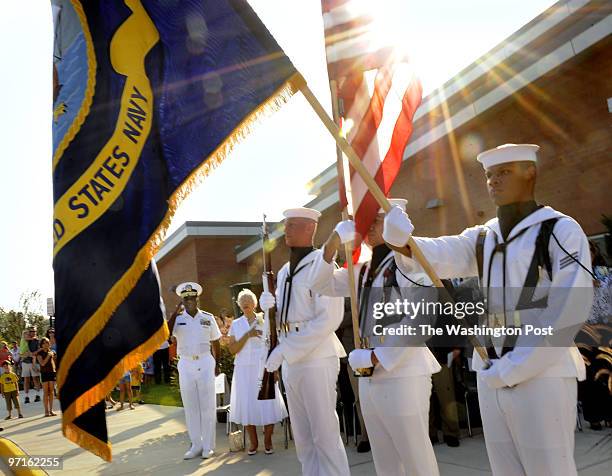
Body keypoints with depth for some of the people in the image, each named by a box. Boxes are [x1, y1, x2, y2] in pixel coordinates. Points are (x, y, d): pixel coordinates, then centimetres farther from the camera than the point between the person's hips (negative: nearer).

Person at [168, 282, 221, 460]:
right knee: (190, 406, 8)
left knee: (207, 405, 3)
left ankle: (208, 446, 12)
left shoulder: (208, 317, 2)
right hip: (185, 365, 1)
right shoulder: (177, 318, 2)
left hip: (205, 363, -1)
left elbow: (215, 342, 9)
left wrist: (217, 364, 10)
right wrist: (176, 312, -17)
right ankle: (196, 445, 19)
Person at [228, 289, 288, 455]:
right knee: (247, 405, 2)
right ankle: (253, 443, 17)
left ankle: (267, 441, 13)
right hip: (244, 370, 1)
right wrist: (247, 335, -14)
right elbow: (232, 349, -2)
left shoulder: (265, 322, 4)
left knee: (268, 404, -4)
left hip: (263, 368, -1)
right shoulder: (236, 324, 7)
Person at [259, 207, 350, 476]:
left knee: (325, 433, 0)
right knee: (302, 436, 15)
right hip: (290, 361, 8)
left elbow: (329, 320, -19)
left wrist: (285, 351, -20)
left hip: (317, 360, -8)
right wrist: (269, 305, -4)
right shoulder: (285, 271, 14)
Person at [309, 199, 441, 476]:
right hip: (368, 378, 7)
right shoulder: (364, 271, 12)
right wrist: (332, 245, -3)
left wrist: (377, 357, -14)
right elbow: (320, 285, 11)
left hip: (403, 376, -7)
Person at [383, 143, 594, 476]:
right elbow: (441, 254, -7)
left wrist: (515, 367, -15)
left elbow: (571, 308, -14)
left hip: (541, 373, -5)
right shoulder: (482, 238, 11)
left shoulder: (560, 230, -5)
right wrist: (401, 238, -29)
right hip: (491, 375, 5)